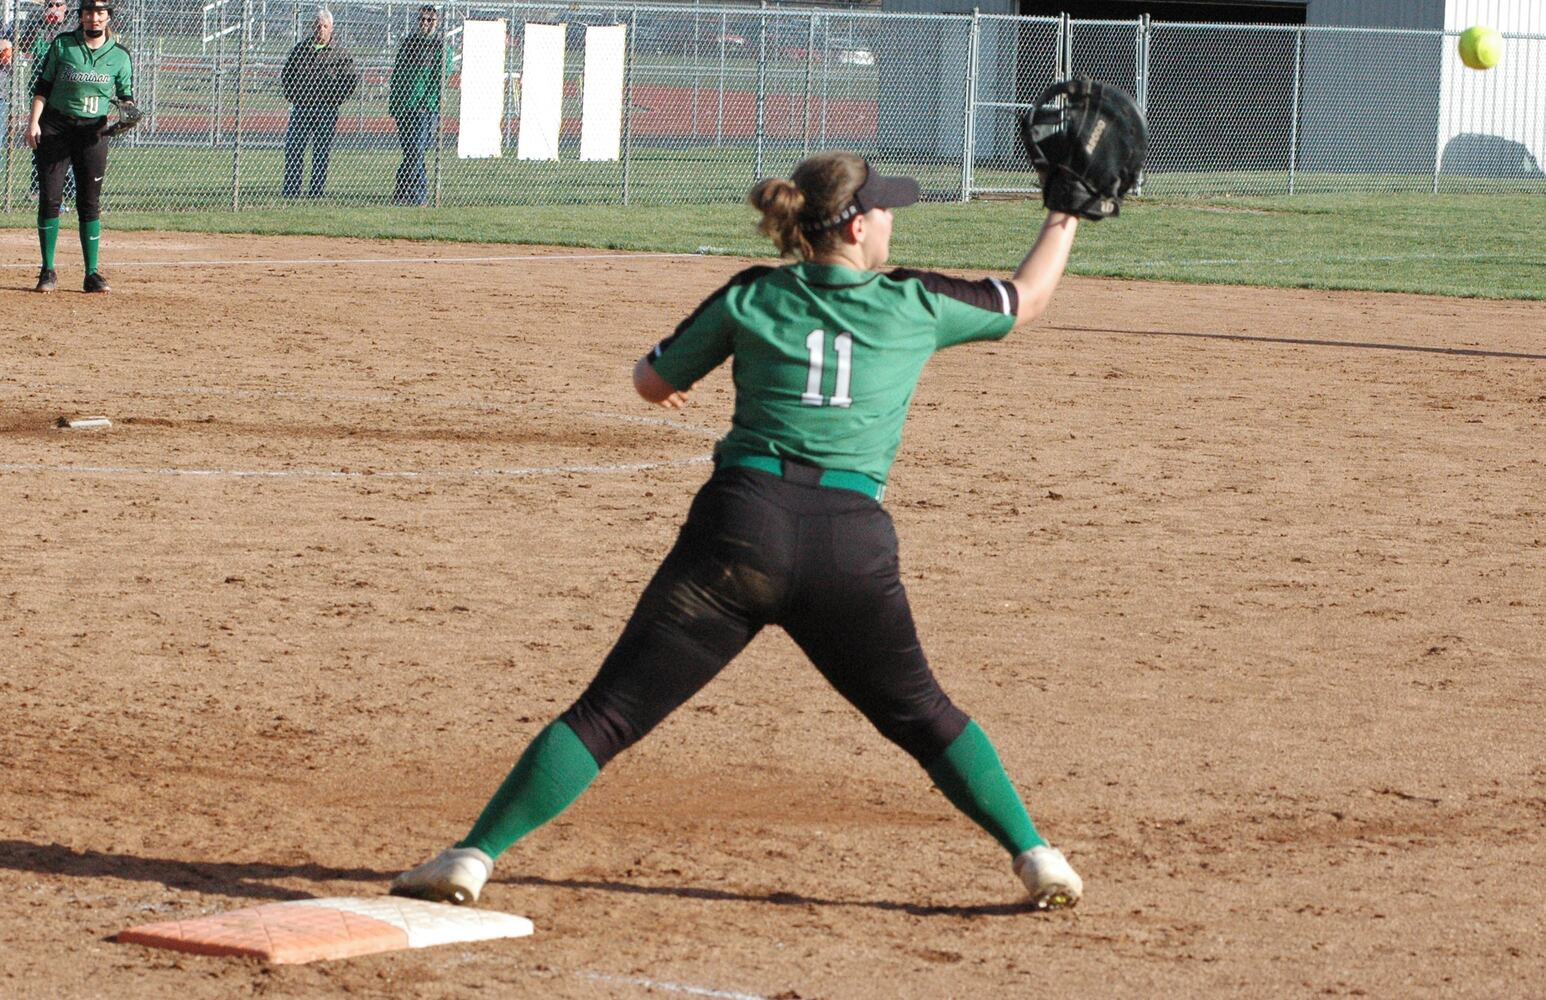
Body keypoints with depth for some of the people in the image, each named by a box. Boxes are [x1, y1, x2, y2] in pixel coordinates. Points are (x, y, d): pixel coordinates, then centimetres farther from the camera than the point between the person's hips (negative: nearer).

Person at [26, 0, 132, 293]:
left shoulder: (119, 56, 2)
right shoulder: (62, 45, -1)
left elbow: (126, 96, 9)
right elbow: (42, 86, 2)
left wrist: (127, 110, -14)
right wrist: (33, 122, -6)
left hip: (92, 132, 0)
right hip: (55, 126, 0)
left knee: (90, 202, 0)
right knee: (49, 198, -2)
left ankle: (92, 274, 4)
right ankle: (48, 271, 5)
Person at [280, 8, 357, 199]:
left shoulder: (340, 54, -1)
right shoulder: (301, 49, 9)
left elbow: (352, 79, -1)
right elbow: (286, 73, 19)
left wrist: (335, 99, -4)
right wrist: (292, 95, 8)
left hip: (326, 111, -3)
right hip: (301, 108, 3)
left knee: (321, 153, 1)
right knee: (293, 148, -1)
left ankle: (317, 191, 6)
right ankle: (290, 189, 4)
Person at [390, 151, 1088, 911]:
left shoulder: (752, 299, 12)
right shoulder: (915, 305, 11)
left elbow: (652, 384, 23)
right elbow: (1026, 299, 27)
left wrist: (658, 374, 47)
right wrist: (1064, 222, 45)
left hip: (742, 526, -1)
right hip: (854, 547, 1)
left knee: (609, 712, -2)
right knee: (922, 716, 22)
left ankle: (474, 854, -10)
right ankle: (1034, 854, 19)